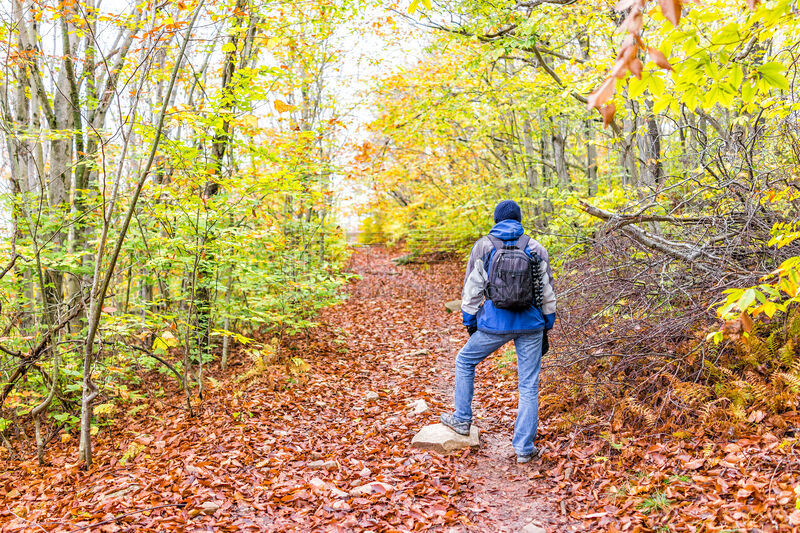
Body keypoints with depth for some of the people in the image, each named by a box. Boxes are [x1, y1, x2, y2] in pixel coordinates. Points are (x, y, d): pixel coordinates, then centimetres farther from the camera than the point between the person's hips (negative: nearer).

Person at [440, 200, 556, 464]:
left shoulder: (484, 246, 1)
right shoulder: (536, 248, 7)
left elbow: (472, 288, 1)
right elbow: (548, 291, 10)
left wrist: (470, 322, 11)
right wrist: (546, 327, 17)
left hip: (495, 322, -2)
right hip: (531, 323, 2)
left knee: (465, 361, 22)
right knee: (529, 386, 7)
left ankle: (462, 419, 28)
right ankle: (524, 448, 10)